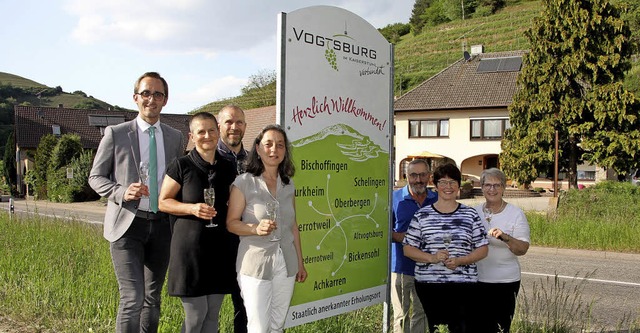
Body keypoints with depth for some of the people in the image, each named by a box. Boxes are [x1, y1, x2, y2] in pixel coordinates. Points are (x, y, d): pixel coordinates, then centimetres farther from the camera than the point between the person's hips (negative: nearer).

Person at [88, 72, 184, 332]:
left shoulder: (175, 137, 9)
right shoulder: (115, 134, -2)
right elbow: (96, 177, 2)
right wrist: (122, 192, -16)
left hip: (162, 225, 4)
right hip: (127, 225, -4)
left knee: (153, 297, 13)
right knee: (132, 299, -12)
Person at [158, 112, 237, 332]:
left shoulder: (228, 169, 8)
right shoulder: (181, 166, -5)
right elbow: (163, 202, -3)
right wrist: (192, 208, -19)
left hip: (219, 247, 4)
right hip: (190, 247, -4)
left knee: (213, 314, 11)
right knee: (195, 314, 0)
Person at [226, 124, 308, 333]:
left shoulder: (288, 185, 9)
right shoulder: (244, 182, -7)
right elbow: (231, 223, -8)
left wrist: (300, 262, 16)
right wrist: (256, 228, -26)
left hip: (286, 262, 5)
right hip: (256, 262, -5)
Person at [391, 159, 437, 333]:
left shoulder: (437, 200, 5)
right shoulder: (395, 198, -3)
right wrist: (397, 236, -18)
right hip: (401, 265, -2)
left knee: (421, 313, 14)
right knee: (401, 314, 7)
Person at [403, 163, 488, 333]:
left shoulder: (470, 215, 9)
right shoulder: (422, 215, 7)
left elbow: (482, 249, 8)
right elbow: (408, 248, 5)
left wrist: (459, 260, -9)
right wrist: (432, 258, -11)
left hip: (464, 285, 0)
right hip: (429, 284, 0)